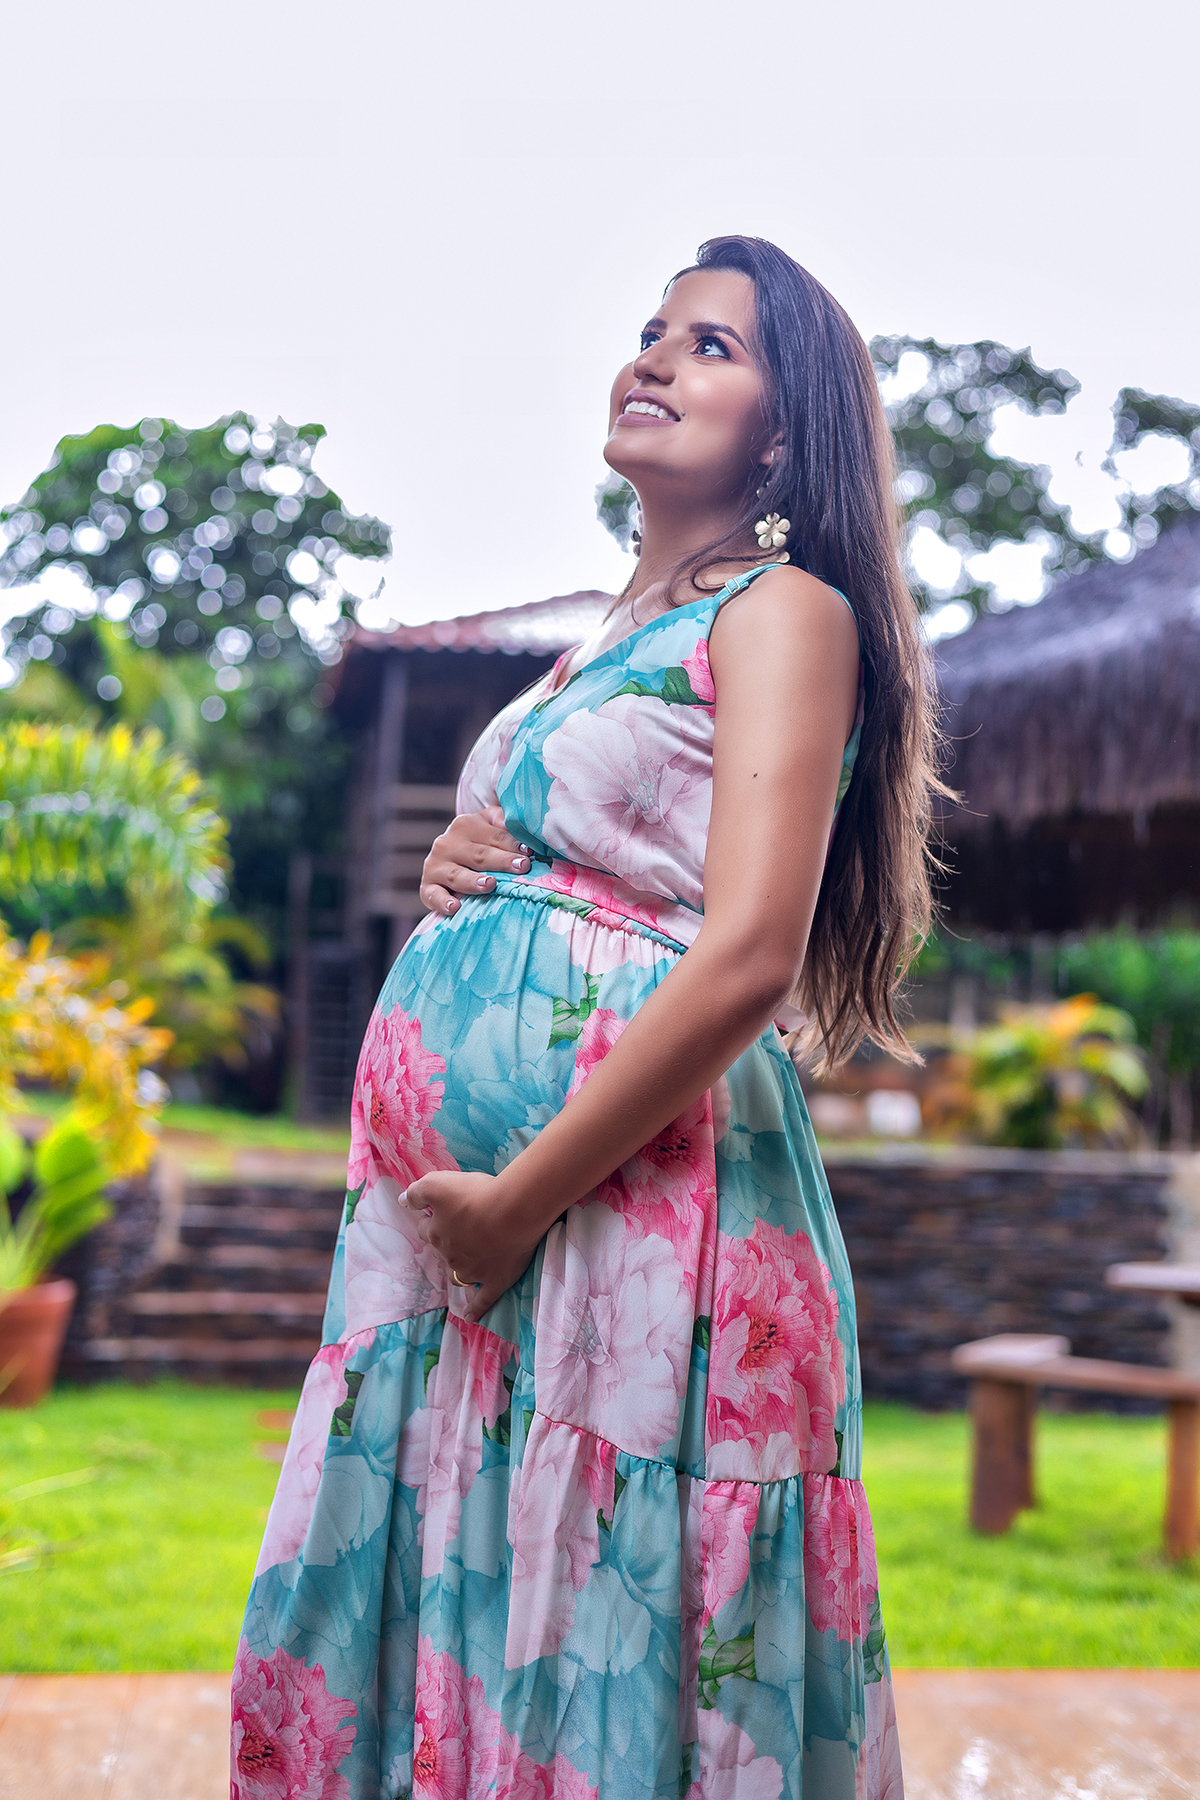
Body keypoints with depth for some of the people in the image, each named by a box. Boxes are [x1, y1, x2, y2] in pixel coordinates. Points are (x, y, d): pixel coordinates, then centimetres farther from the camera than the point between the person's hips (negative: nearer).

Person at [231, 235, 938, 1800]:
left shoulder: (785, 611, -4)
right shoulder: (608, 639, 20)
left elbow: (750, 956, -16)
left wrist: (520, 1200, -16)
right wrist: (451, 871, 5)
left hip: (636, 1188, -8)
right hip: (447, 1193, 8)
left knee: (596, 1626, 0)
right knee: (437, 1590, 12)